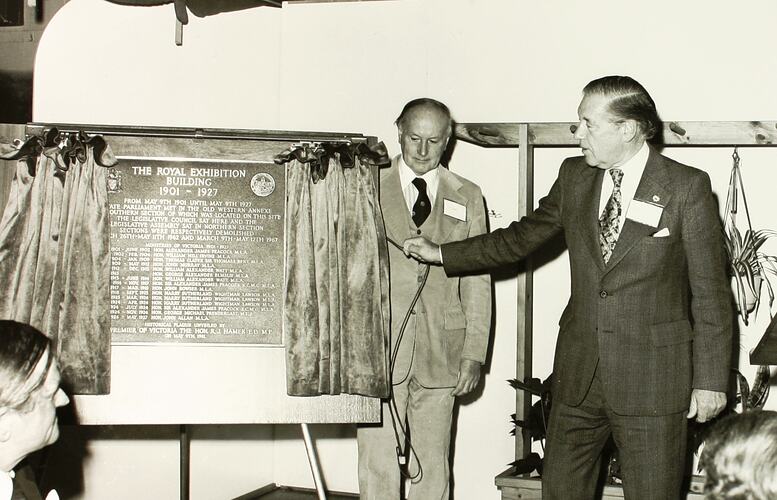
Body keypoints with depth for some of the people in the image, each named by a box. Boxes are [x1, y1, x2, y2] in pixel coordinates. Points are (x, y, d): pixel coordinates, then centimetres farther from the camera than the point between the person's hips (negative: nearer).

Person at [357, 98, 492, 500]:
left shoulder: (467, 198, 11)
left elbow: (478, 281, 9)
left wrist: (474, 353, 3)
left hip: (440, 354, 2)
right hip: (379, 349, -2)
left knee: (433, 467, 7)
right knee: (378, 466, -3)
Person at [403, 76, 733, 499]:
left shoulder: (687, 187, -7)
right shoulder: (574, 176, 6)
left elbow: (710, 292, -6)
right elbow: (520, 238, 17)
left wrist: (710, 380, -7)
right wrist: (441, 254, 15)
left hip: (651, 383, -4)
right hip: (579, 374, 5)